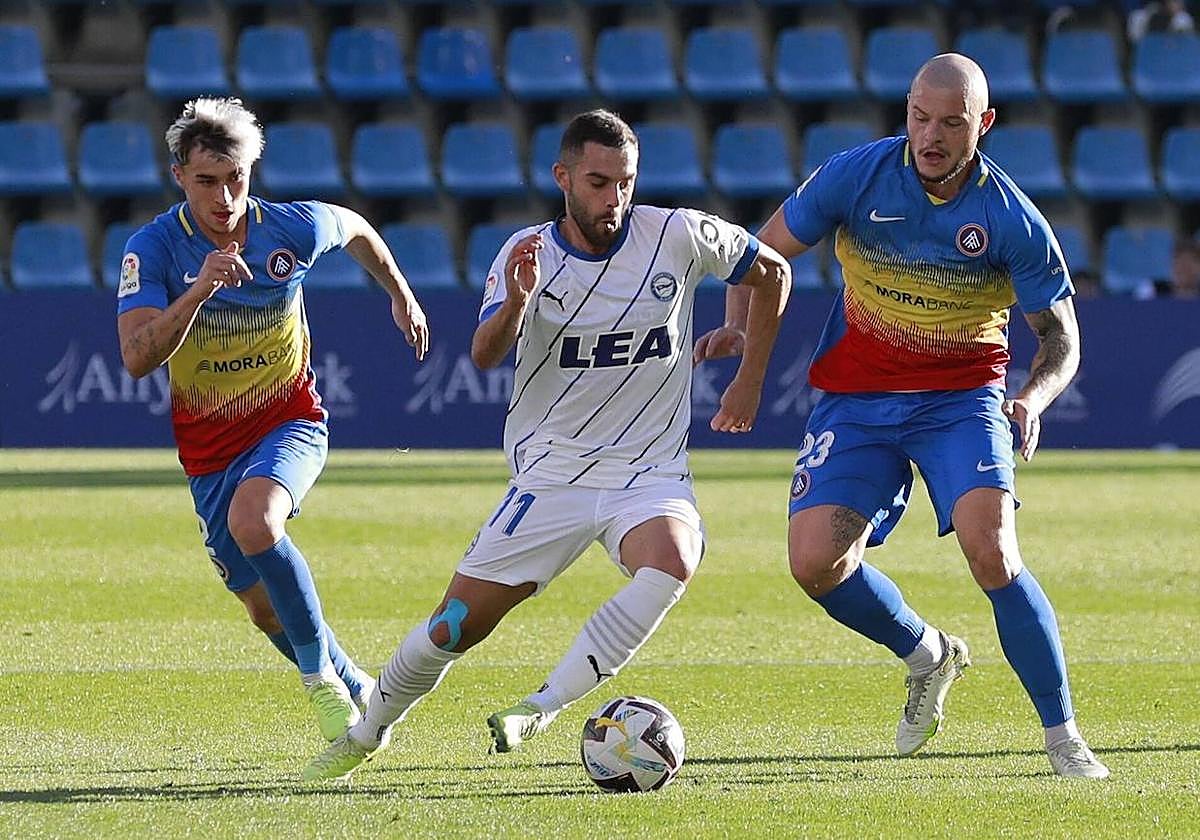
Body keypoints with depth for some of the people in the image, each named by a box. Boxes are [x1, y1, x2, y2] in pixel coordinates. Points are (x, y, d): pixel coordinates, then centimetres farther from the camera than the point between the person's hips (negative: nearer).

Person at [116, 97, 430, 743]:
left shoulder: (294, 229, -13)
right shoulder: (154, 248, -18)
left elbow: (356, 229, 12)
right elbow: (137, 358, -30)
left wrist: (401, 296, 23)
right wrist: (200, 289, -43)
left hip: (289, 420, -2)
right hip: (208, 445, 2)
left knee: (251, 520, -33)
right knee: (265, 607, 6)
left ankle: (320, 678, -18)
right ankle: (360, 696, 32)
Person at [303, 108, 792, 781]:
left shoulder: (678, 236, -6)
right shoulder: (528, 254, -6)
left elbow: (773, 271, 12)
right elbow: (486, 355, -21)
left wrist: (750, 381, 8)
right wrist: (517, 302, -42)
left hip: (651, 471, 0)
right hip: (552, 475, 0)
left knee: (671, 563, -35)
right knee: (453, 628, -1)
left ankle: (544, 707, -28)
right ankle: (367, 734, 27)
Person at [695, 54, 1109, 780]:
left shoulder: (1013, 221, -13)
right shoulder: (856, 176, -10)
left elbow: (1062, 339, -4)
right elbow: (768, 250, 5)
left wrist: (1034, 398, -25)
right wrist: (741, 325, -13)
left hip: (962, 398, -2)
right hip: (858, 398, 2)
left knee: (991, 551, -24)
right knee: (816, 561, -13)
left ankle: (1064, 737, -10)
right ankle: (928, 657, 19)